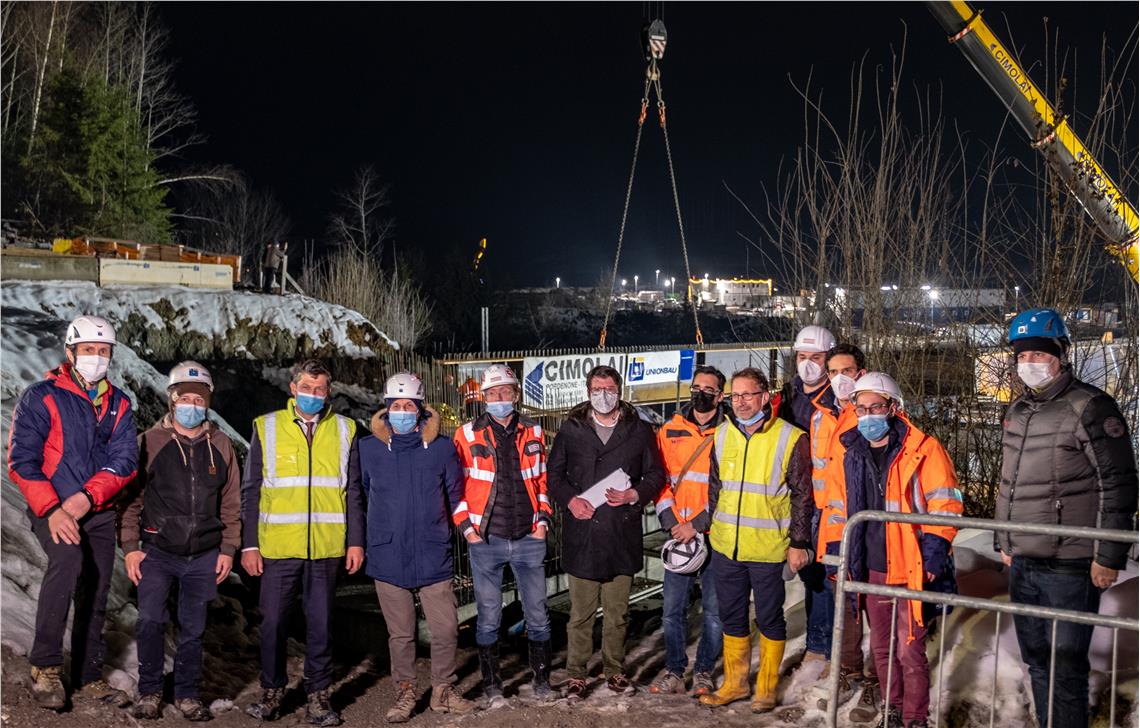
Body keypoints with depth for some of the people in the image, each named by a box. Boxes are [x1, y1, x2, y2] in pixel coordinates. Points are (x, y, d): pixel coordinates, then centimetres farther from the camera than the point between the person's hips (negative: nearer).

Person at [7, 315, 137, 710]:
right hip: (51, 509, -5)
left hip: (99, 512, 5)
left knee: (96, 595, 8)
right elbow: (22, 461, -9)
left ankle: (89, 676, 24)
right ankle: (45, 667, -22)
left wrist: (87, 496, -17)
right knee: (67, 558, -31)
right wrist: (52, 510, -20)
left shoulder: (119, 404, 9)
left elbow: (125, 460, -1)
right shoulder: (40, 398, -3)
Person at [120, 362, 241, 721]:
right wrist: (130, 546, -4)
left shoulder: (221, 445, 5)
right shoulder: (150, 442, -2)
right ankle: (149, 691, 11)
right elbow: (131, 497, 0)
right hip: (157, 552, -2)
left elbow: (231, 503, 8)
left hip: (203, 556, 2)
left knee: (193, 627, 8)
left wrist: (228, 549, 5)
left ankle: (187, 693, 22)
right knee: (151, 620, -9)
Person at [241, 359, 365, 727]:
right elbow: (251, 491, 6)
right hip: (277, 547, 0)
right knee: (273, 621, 5)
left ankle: (318, 695, 19)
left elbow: (353, 492, 9)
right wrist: (249, 544, 1)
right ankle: (272, 690, 24)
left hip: (326, 548, 1)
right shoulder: (266, 428, 4)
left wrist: (356, 541, 3)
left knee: (321, 624, 6)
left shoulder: (345, 430, 7)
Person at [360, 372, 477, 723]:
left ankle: (443, 690, 23)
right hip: (388, 558, 0)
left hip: (433, 557, 0)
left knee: (446, 629, 4)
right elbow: (361, 496, 11)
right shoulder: (368, 448, -2)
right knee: (400, 634, 10)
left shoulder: (442, 448, -1)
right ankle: (404, 693, 27)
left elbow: (456, 495, 10)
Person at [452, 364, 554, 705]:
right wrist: (466, 527, -6)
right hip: (485, 540, -2)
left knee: (537, 615, 8)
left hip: (529, 539, 2)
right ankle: (492, 684, 21)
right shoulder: (467, 435, -1)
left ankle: (542, 678, 24)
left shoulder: (533, 432, 7)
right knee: (488, 618, 6)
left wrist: (543, 519, 4)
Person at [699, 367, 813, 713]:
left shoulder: (790, 438, -9)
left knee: (770, 619, 9)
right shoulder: (723, 433, 5)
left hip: (768, 548, -4)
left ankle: (767, 687, 25)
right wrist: (712, 527, 15)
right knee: (732, 617, 15)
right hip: (726, 546, 5)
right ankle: (735, 683, 29)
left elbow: (802, 497, -6)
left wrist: (798, 543, -7)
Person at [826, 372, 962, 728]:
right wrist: (838, 549, 15)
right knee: (881, 648, 16)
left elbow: (945, 502, -10)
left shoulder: (922, 449, -10)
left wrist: (934, 548, -17)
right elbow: (845, 507, 18)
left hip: (912, 568, -6)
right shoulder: (853, 453, 8)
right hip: (872, 568, 6)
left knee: (909, 651, -2)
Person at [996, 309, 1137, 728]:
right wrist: (1005, 543, 21)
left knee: (1066, 667, 0)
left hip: (1070, 567, -7)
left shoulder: (1090, 408, -11)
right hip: (1023, 564, 7)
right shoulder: (1017, 411, 12)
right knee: (1037, 661, 17)